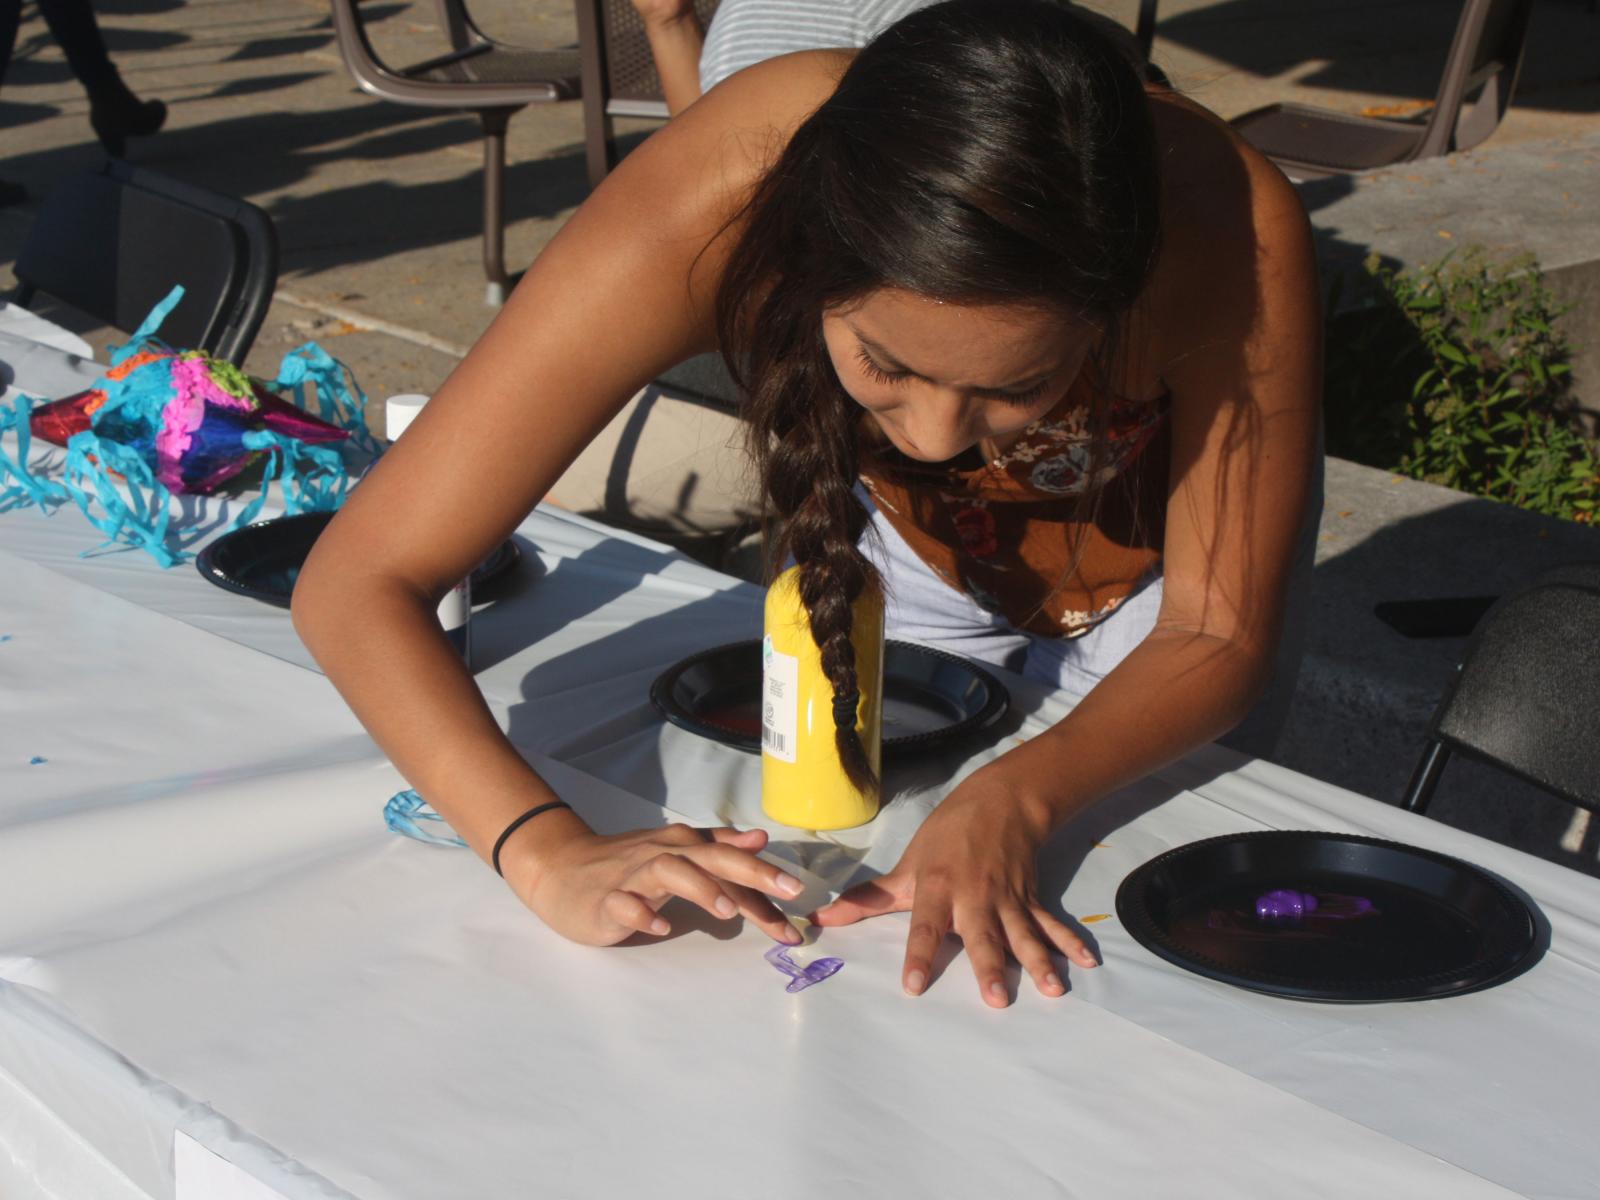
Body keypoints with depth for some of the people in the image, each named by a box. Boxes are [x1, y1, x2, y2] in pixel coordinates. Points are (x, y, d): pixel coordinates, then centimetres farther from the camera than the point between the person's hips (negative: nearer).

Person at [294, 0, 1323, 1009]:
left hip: (1166, 548, -1)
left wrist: (1012, 801, -47)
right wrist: (550, 851, -53)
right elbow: (358, 585, -37)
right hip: (908, 543, 1)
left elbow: (1217, 636, -28)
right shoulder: (704, 215, -42)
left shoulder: (1232, 233, -43)